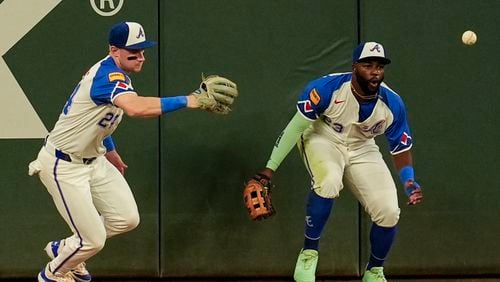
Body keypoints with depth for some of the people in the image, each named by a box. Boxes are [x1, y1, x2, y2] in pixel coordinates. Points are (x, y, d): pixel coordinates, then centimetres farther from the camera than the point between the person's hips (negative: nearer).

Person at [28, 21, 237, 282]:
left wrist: (108, 149, 29)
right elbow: (136, 108, -49)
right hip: (64, 166, -10)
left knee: (126, 219, 6)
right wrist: (188, 101, -50)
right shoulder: (107, 75, -29)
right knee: (93, 239, -6)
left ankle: (64, 249, 28)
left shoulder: (114, 74, 4)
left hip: (93, 160, 10)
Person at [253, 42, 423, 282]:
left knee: (389, 213, -11)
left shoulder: (392, 104, -18)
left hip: (362, 150, 3)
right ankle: (309, 253, -17)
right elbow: (296, 126, -20)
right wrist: (271, 167, -22)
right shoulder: (327, 88, -28)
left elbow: (401, 149, -6)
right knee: (329, 182, -37)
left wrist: (409, 182, -23)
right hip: (323, 139, -3)